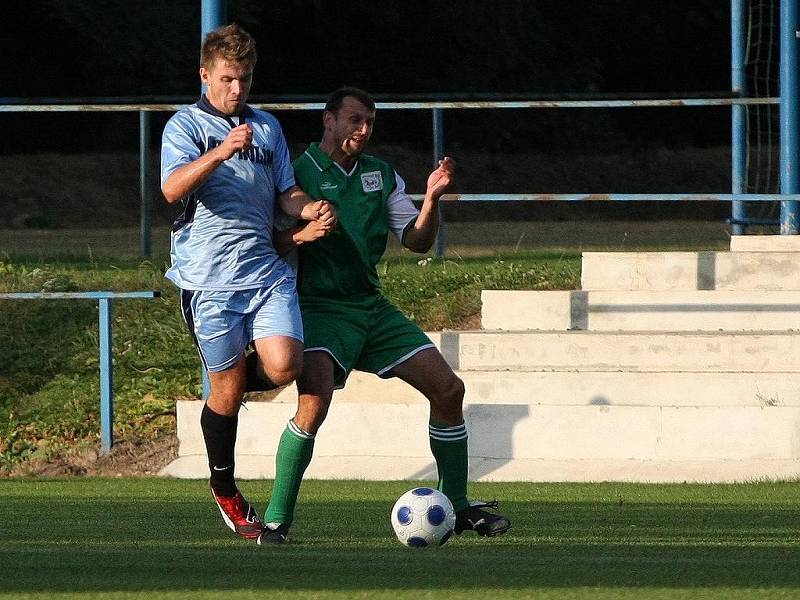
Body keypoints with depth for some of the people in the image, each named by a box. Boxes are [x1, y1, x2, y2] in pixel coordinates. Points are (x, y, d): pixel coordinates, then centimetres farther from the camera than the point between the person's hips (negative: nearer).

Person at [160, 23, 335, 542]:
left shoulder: (268, 127, 16)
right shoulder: (186, 126, 0)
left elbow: (286, 193, 20)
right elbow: (173, 189, -17)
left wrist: (310, 209, -4)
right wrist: (220, 154, -33)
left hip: (266, 270, 4)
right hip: (210, 278, -4)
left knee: (284, 367, -17)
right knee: (227, 388, 2)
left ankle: (241, 379, 18)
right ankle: (224, 489, 21)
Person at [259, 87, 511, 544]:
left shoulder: (382, 175, 13)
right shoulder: (300, 173, -5)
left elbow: (418, 241, 11)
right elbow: (272, 244, -10)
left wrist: (432, 199, -6)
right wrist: (305, 233, -29)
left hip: (371, 305, 7)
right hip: (322, 308, -7)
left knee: (448, 388, 1)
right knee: (315, 400, -29)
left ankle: (457, 506, 16)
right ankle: (276, 521, -19)